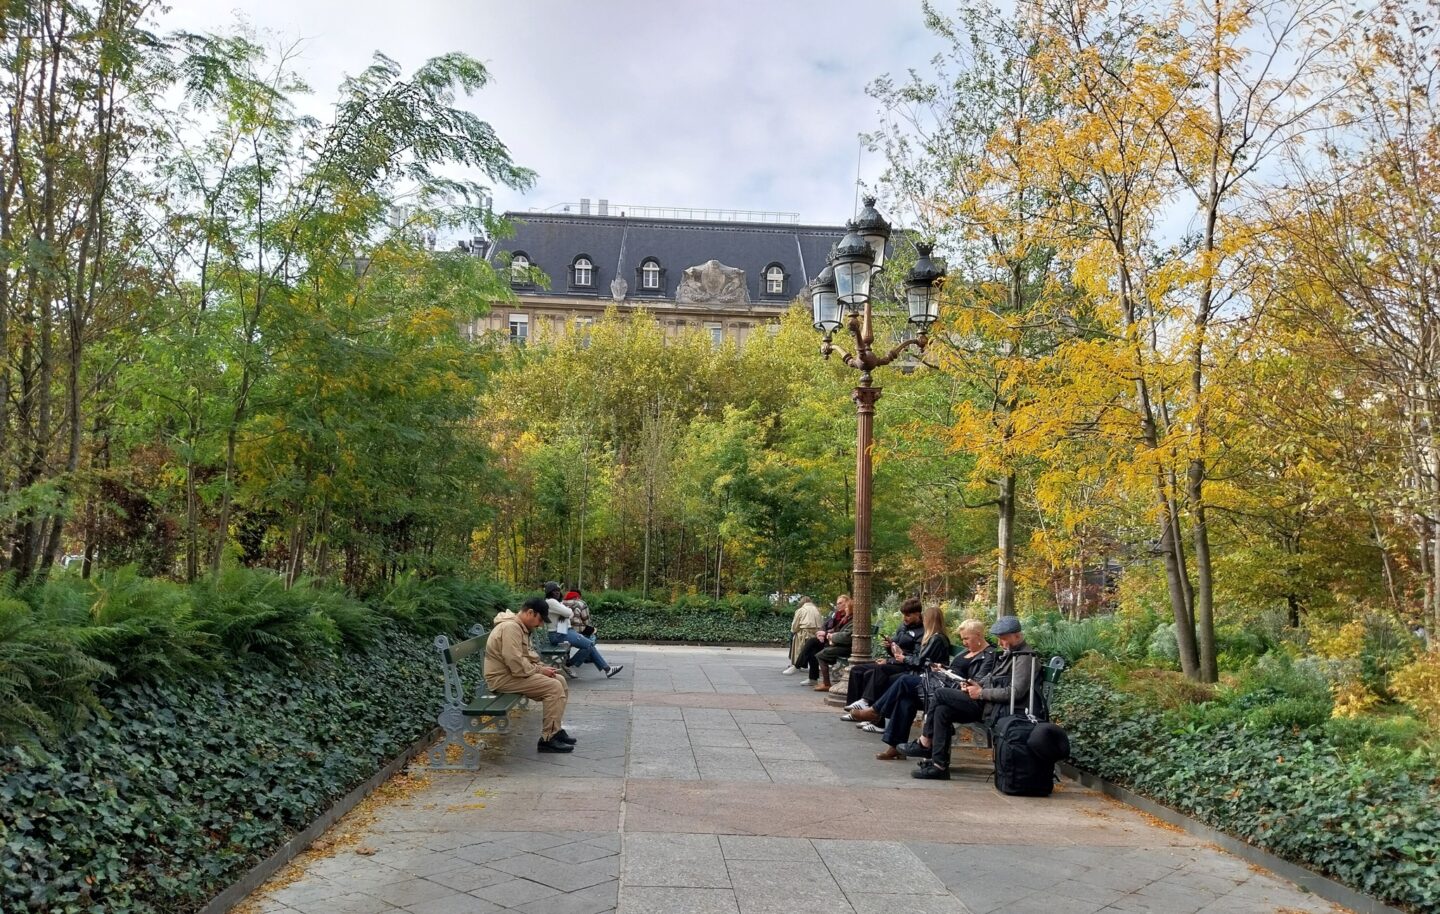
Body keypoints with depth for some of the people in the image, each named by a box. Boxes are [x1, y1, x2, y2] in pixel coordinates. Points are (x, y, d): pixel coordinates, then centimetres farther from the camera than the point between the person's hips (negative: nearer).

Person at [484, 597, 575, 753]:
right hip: (503, 678, -11)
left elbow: (527, 655, 20)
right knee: (554, 687, -19)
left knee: (560, 681, 7)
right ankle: (548, 739, -14)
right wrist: (540, 670, -15)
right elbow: (516, 665, -28)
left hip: (513, 673, 11)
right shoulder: (510, 627, -22)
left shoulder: (520, 627, 13)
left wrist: (543, 667, 3)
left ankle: (555, 729, 13)